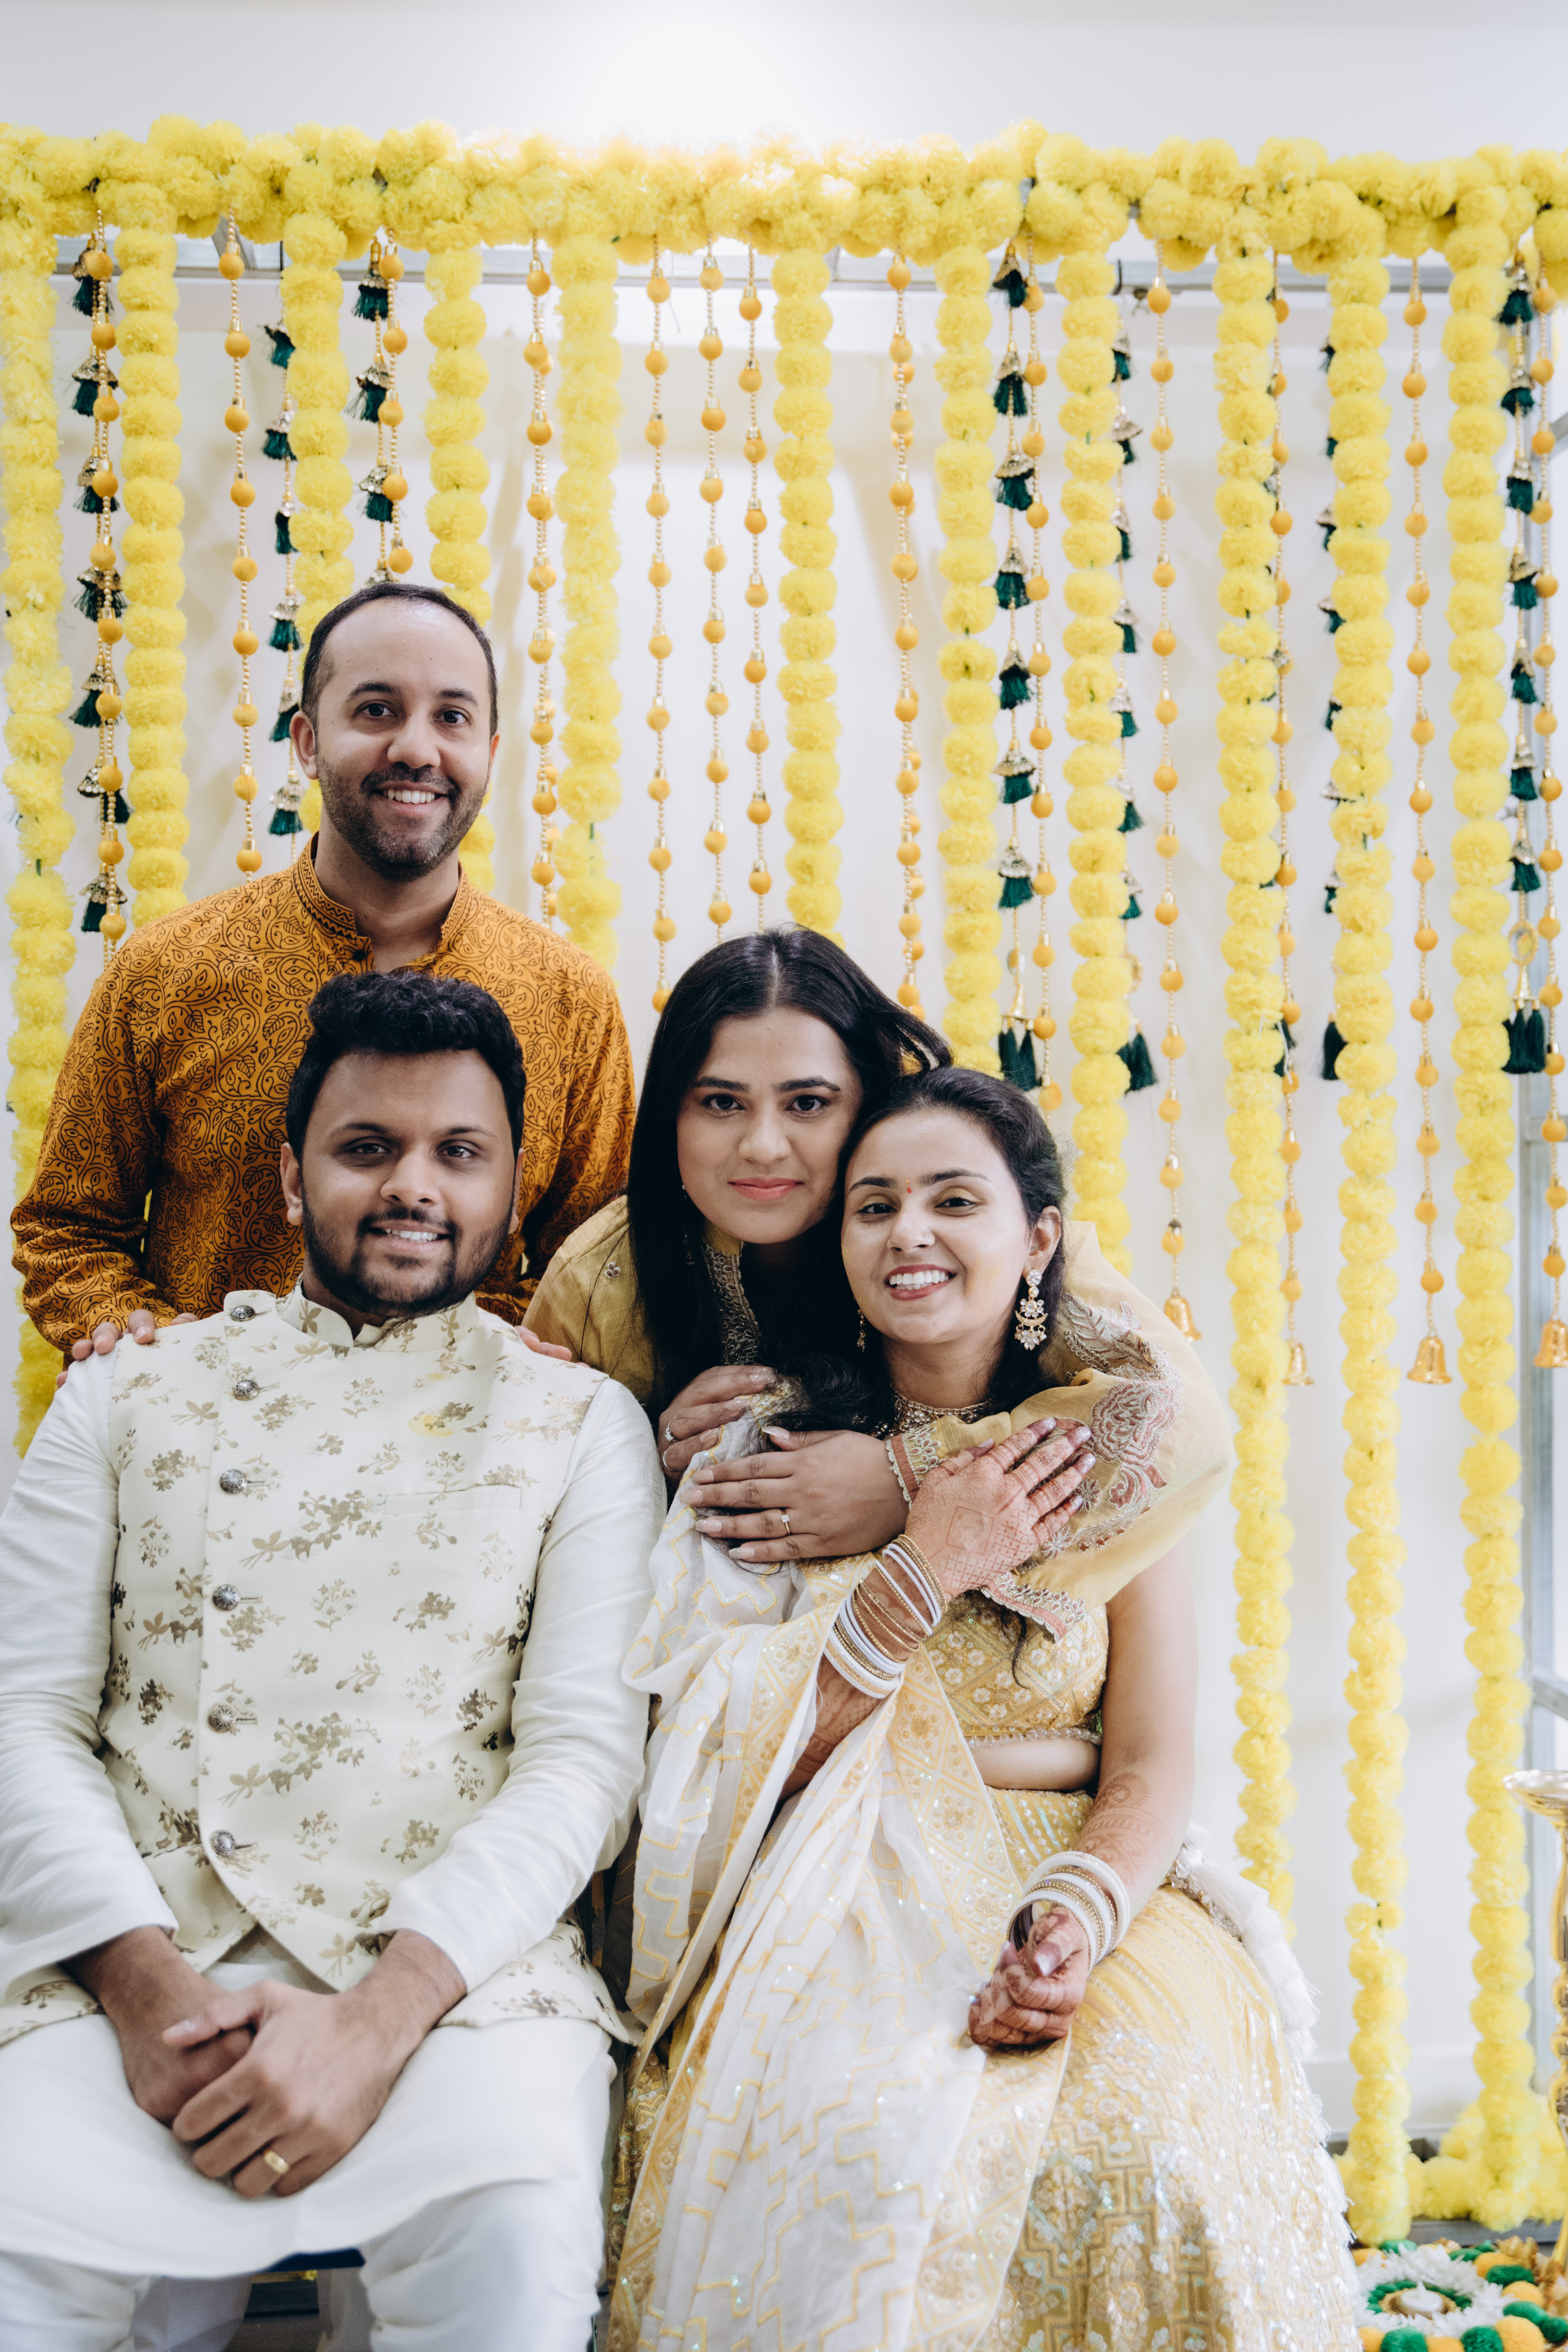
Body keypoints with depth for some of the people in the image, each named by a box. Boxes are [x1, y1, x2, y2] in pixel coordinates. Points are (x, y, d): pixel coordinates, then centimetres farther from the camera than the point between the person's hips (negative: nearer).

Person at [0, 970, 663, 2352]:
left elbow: (587, 1756, -1)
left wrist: (378, 2018, -16)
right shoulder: (129, 1397, 15)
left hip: (454, 1966, 0)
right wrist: (140, 1979, -11)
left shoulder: (581, 1425, 10)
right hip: (130, 1970, 1)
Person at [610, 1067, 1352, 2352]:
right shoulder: (772, 1453, 5)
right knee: (852, 2150, -31)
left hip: (1088, 1897, 1)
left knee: (1150, 2150, -30)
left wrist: (1074, 1921, -20)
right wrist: (925, 1568, -11)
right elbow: (743, 1762, -3)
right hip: (840, 1910, 0)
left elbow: (1154, 1768, 0)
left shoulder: (1110, 1458, 5)